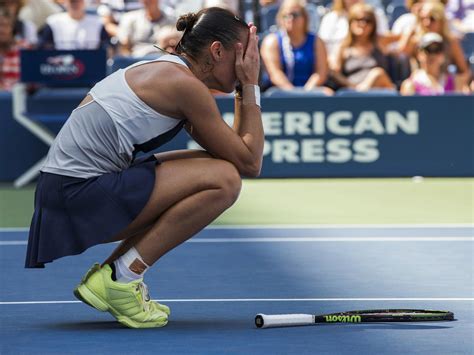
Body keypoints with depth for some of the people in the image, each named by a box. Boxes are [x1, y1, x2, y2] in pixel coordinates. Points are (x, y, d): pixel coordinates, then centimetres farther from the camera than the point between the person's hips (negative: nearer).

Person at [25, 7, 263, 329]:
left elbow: (229, 150, 19)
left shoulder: (166, 71, 16)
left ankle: (108, 274, 12)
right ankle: (122, 278, -8)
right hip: (81, 192, -10)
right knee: (224, 179, -16)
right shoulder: (185, 84, -13)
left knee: (214, 168, 17)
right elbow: (250, 163, -10)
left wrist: (245, 90, 10)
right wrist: (250, 87, -3)